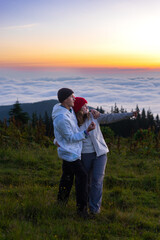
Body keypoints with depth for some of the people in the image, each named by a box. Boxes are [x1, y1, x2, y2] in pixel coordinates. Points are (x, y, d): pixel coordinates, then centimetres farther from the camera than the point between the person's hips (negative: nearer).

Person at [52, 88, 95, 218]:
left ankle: (62, 199, 38)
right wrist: (87, 131, -27)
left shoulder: (70, 109, 2)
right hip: (70, 152, -10)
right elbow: (71, 138, -22)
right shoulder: (61, 118, -27)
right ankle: (81, 207, 0)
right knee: (82, 175, -7)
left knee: (68, 175, 21)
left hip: (72, 150, 10)